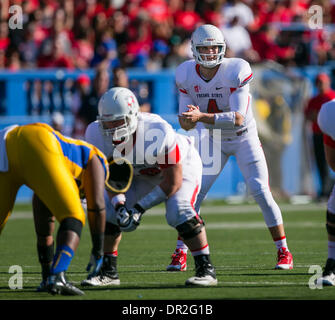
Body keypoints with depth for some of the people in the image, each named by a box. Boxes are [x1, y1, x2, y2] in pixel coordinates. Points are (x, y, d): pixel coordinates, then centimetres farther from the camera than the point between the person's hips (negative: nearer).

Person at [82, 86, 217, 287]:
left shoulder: (158, 133, -41)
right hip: (142, 174, 5)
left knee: (178, 212, -29)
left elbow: (173, 182, -31)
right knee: (109, 211, -9)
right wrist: (120, 205, -30)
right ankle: (108, 272, 5)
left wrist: (140, 209, -33)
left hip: (181, 167, -5)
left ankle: (206, 269, -18)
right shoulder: (97, 135, -27)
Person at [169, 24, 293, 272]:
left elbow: (238, 119, -32)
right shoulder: (187, 75, -12)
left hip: (244, 137, -3)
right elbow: (185, 122, -9)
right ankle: (180, 254, -1)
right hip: (213, 140, 3)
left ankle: (284, 252, -1)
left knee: (261, 192, -12)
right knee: (194, 194, -9)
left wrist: (201, 117, -42)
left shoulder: (236, 71, -25)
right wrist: (189, 119, -34)